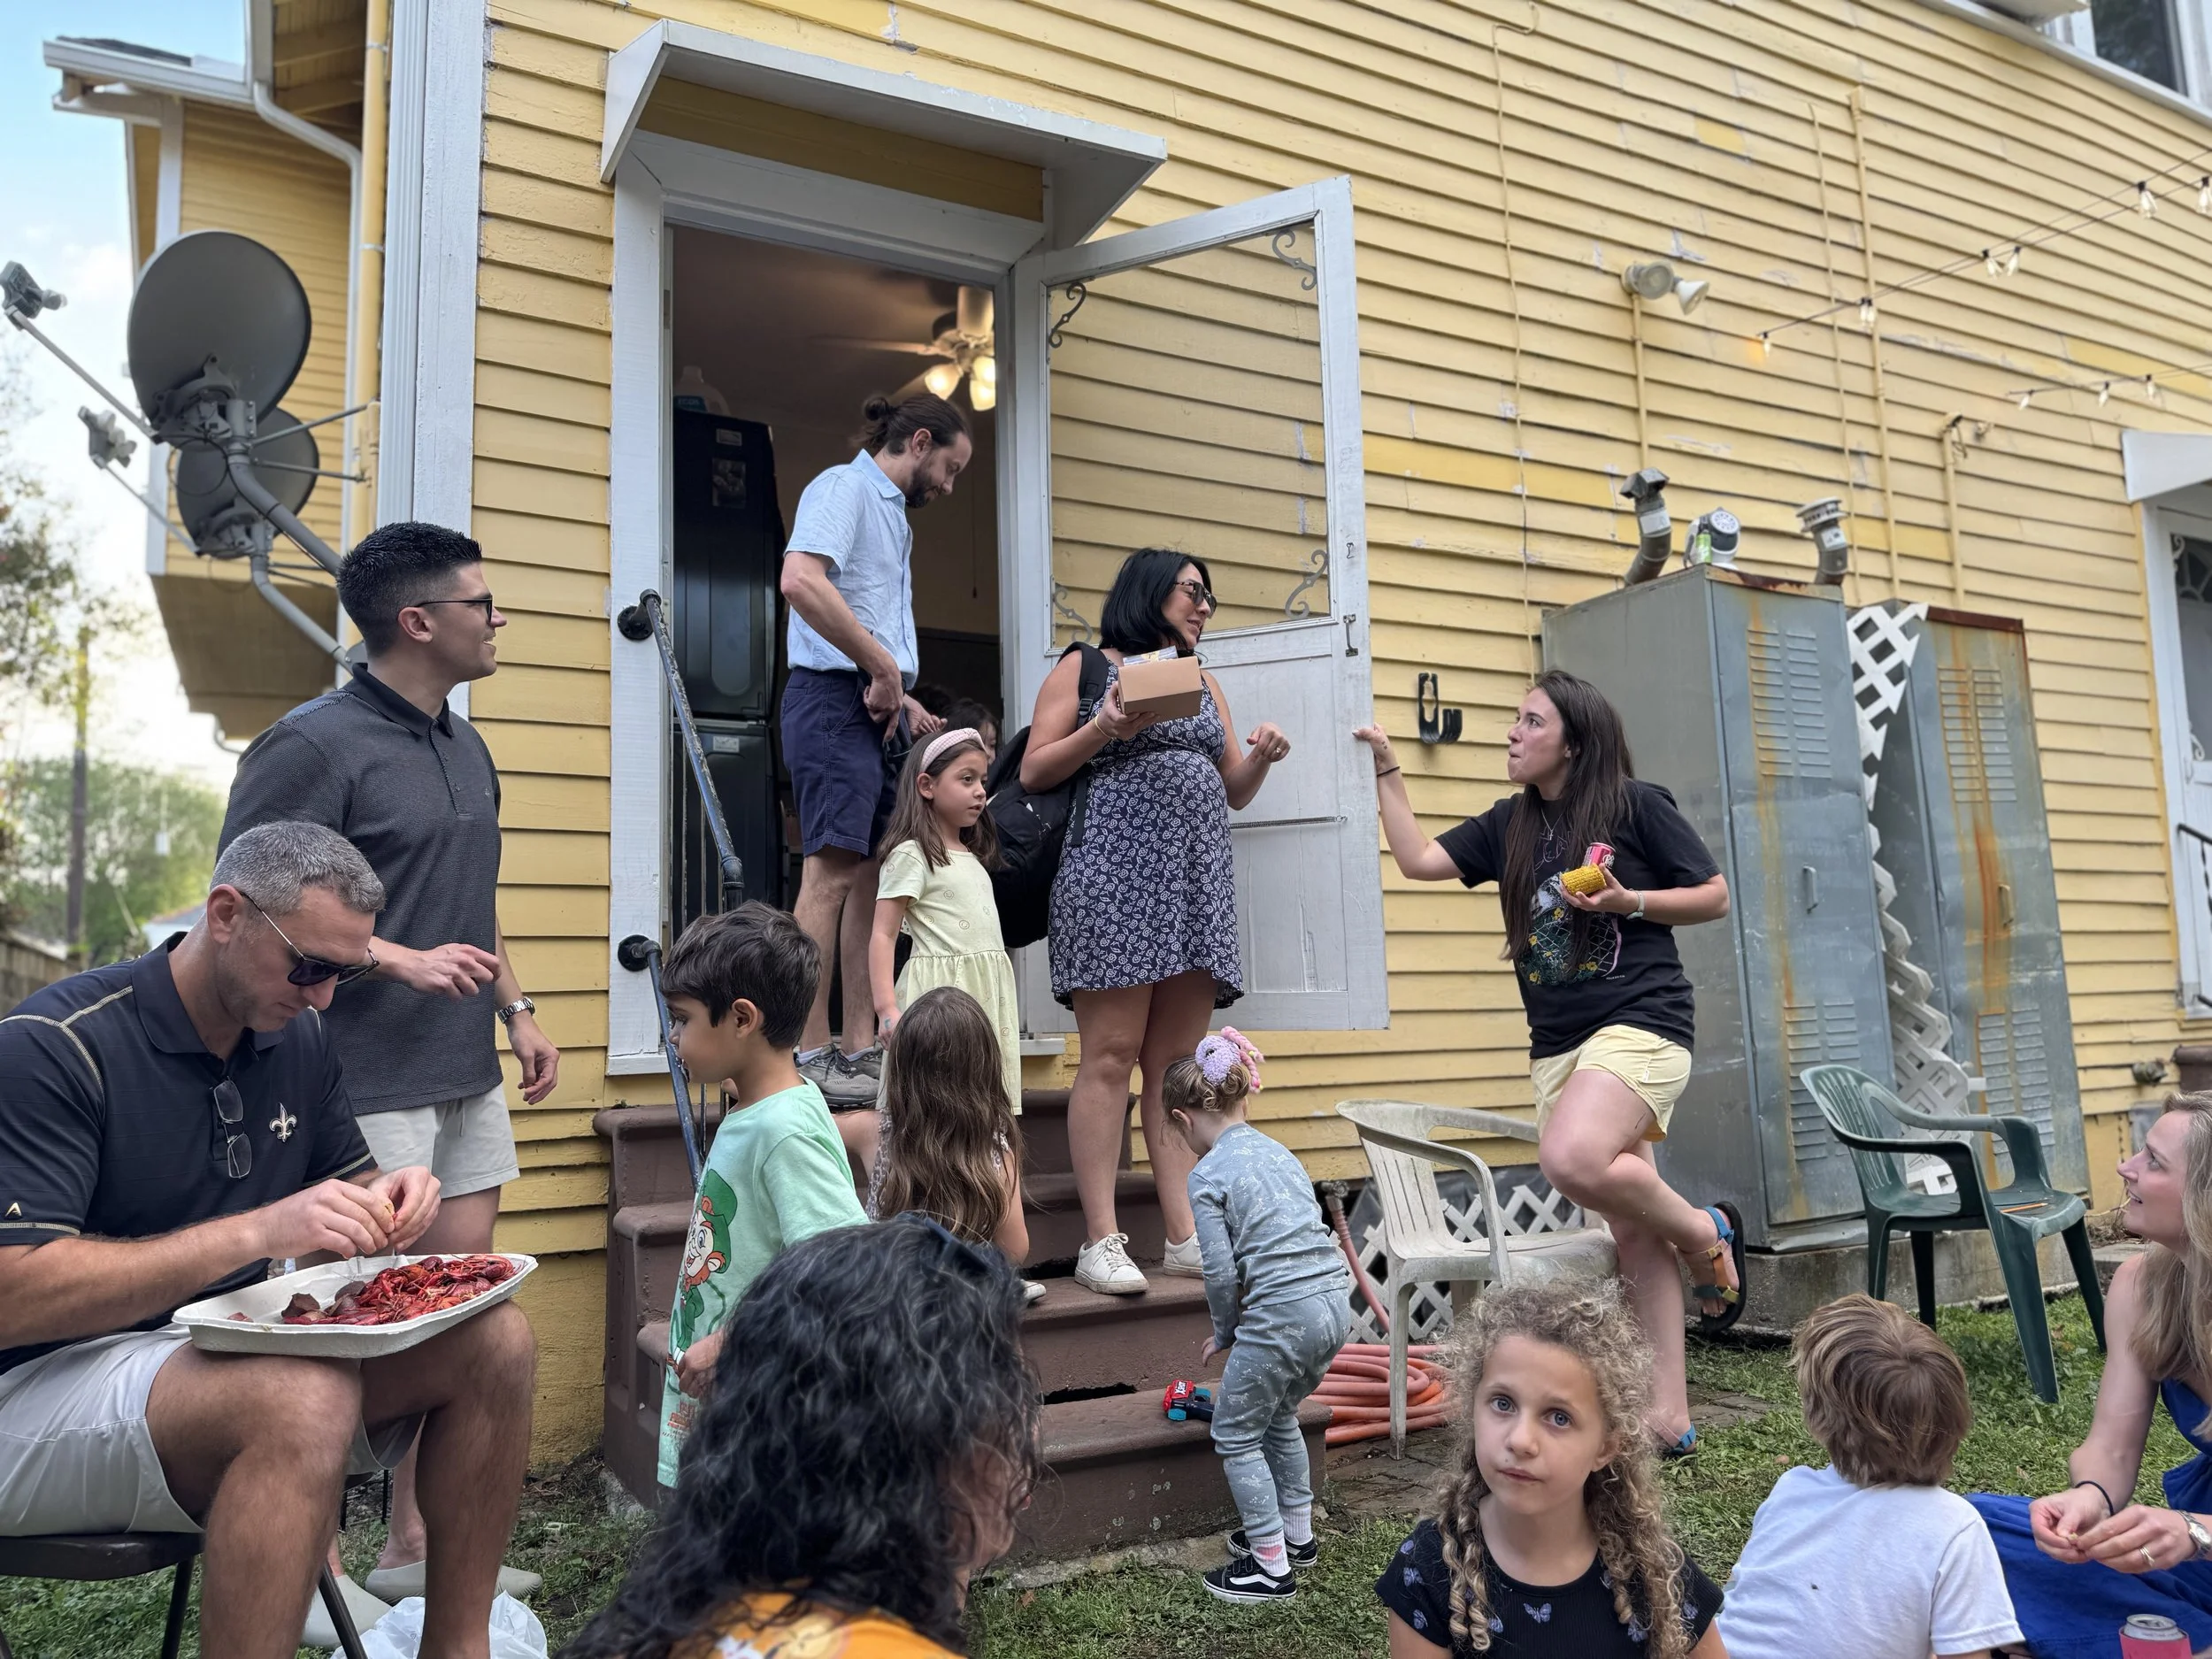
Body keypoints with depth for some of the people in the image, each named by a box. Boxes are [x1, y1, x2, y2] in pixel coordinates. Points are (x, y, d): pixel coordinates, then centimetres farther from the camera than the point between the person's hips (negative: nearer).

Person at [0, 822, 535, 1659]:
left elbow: (345, 1181, 18)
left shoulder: (301, 1038, 5)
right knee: (307, 1397, -37)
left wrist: (386, 1201, -7)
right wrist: (256, 1231, -31)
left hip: (234, 1353, 7)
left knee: (493, 1338, -13)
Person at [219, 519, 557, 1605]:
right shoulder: (313, 744, -11)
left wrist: (516, 1008, 15)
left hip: (467, 1078, 8)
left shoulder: (465, 749, 15)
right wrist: (401, 960, -21)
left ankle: (417, 1545, 25)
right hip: (367, 1087, -8)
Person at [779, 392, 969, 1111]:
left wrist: (902, 698, 12)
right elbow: (801, 580, -23)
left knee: (872, 879, 7)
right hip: (835, 698, -10)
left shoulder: (893, 511, 25)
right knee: (831, 874, -13)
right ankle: (811, 1057, -10)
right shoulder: (844, 487, -4)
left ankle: (862, 1051, 11)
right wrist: (882, 666, -17)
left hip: (878, 706, 10)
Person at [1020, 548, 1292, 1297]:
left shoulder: (1204, 684, 24)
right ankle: (1101, 1241, -6)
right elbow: (1034, 773, 1)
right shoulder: (1085, 667, 8)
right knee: (1111, 1055, -8)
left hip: (1197, 878, 6)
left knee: (1180, 1063, 3)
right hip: (1116, 871, -6)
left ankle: (1186, 1236, 4)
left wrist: (1261, 757, 1)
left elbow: (1233, 790, 22)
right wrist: (1102, 730, -13)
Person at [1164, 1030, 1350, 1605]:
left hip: (1282, 1317, -8)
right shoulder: (1278, 1150, 14)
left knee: (1235, 1435, 11)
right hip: (1335, 1302, 8)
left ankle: (1271, 1567, 16)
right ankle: (1297, 1534, 40)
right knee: (1279, 1416, 28)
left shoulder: (1207, 1176, -8)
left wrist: (1224, 1332, 10)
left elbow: (1221, 1272, -11)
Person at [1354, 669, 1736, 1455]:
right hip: (1557, 1045, 6)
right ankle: (1668, 1416, 12)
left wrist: (1629, 902, -13)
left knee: (1571, 1159, -30)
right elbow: (1417, 858, 7)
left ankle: (1705, 1231, -2)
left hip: (1639, 1023, -5)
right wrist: (1388, 770, 5)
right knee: (1632, 1232, 6)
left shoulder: (1636, 803, -2)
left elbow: (1715, 896, 1)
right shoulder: (1511, 824, 13)